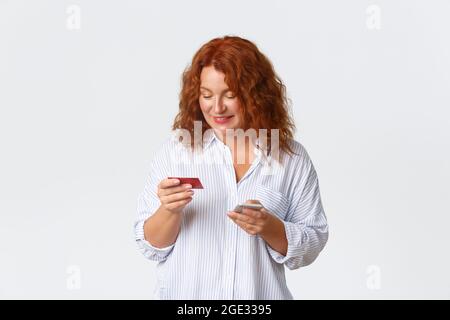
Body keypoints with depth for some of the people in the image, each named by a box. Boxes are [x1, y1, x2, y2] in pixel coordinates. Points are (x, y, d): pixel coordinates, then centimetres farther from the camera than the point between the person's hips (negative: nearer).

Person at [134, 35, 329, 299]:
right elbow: (151, 247, -5)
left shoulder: (291, 157, -6)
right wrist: (170, 211, -23)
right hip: (184, 294, 0)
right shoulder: (176, 147, -6)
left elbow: (311, 246, -3)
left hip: (260, 295, 0)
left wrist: (269, 227, -20)